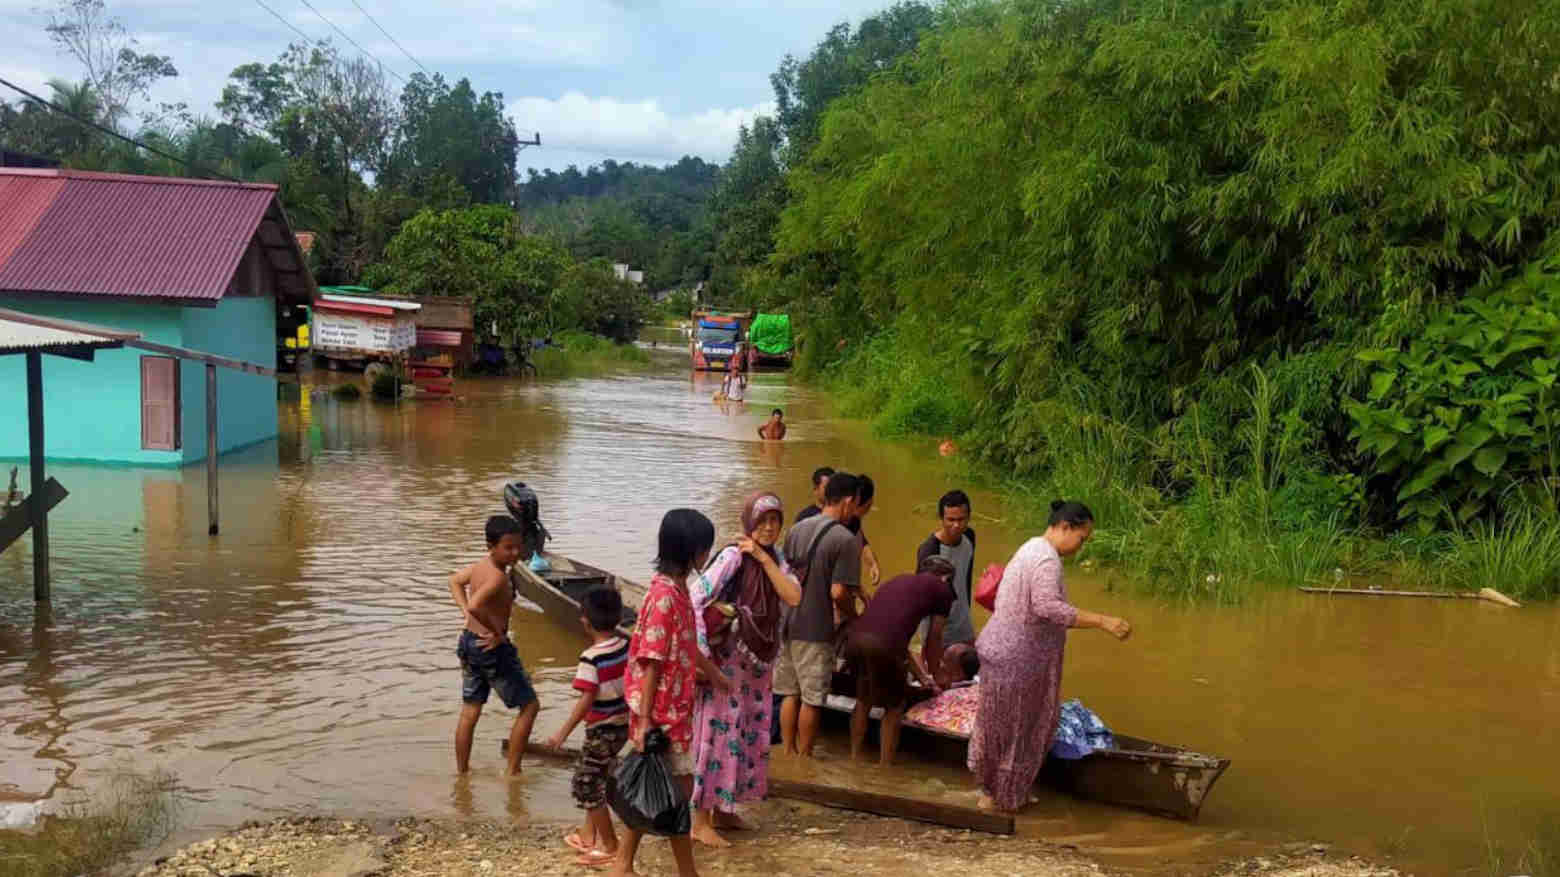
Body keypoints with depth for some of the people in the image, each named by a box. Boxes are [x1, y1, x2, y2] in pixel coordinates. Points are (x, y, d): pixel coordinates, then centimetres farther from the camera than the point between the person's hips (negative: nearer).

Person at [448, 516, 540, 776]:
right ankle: (513, 771, 11)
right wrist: (498, 633, -25)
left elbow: (455, 581, 22)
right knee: (529, 706, 7)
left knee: (470, 712, 18)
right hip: (492, 649, -9)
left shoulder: (481, 565, 4)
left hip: (469, 642, 9)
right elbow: (476, 606, -39)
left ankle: (462, 772, 27)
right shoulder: (498, 576, -25)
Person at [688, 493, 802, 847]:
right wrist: (703, 653, -26)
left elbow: (793, 597, -8)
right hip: (728, 659, -8)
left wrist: (764, 558, -14)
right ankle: (699, 821, 4)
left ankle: (722, 811, 28)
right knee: (719, 732, -4)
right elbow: (696, 599, -22)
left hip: (759, 661, 8)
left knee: (748, 734, 14)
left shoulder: (775, 558, 7)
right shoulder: (733, 556, -15)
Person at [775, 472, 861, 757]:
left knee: (791, 693, 15)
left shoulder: (797, 529, 7)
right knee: (812, 699, 6)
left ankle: (787, 754, 23)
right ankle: (804, 758, 15)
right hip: (816, 630, -6)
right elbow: (838, 593, -19)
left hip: (788, 624, 7)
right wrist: (854, 617, 1)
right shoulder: (846, 540, -14)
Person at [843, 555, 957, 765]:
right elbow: (934, 641, 24)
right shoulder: (941, 587, 18)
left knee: (863, 700, 28)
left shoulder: (896, 581, 34)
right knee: (894, 708, 17)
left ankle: (854, 758, 37)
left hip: (855, 637, 6)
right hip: (883, 645, -6)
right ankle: (884, 766, 21)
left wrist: (922, 677, 43)